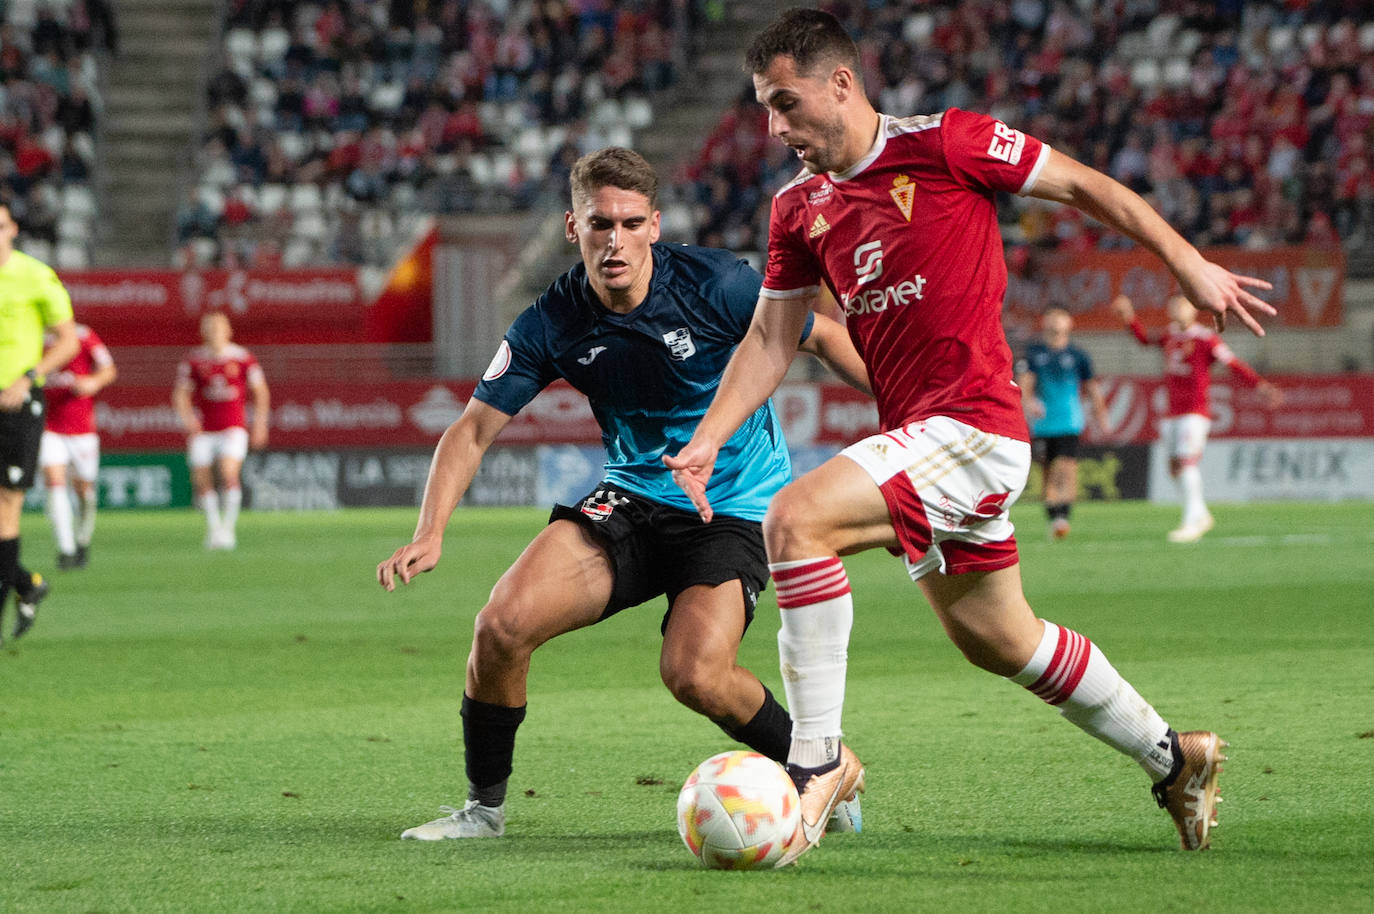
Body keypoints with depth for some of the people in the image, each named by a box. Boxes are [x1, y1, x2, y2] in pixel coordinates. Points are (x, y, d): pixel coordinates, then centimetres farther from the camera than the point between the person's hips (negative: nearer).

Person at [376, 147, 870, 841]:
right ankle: (484, 806, 5)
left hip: (734, 511, -4)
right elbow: (474, 429, -5)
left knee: (694, 675, -25)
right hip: (631, 498, 4)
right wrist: (430, 533, -19)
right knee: (503, 624, -16)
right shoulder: (551, 325, -9)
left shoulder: (716, 284, -17)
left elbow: (822, 338, -2)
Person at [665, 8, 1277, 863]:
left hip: (975, 425, -8)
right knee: (997, 639, 18)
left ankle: (819, 760, -19)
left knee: (797, 520, -25)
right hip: (917, 439, 8)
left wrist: (1190, 264, -1)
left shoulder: (945, 144, -10)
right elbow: (769, 339, 13)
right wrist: (707, 441, 0)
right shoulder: (799, 207, 10)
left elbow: (1082, 184, -2)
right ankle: (1175, 757, 36)